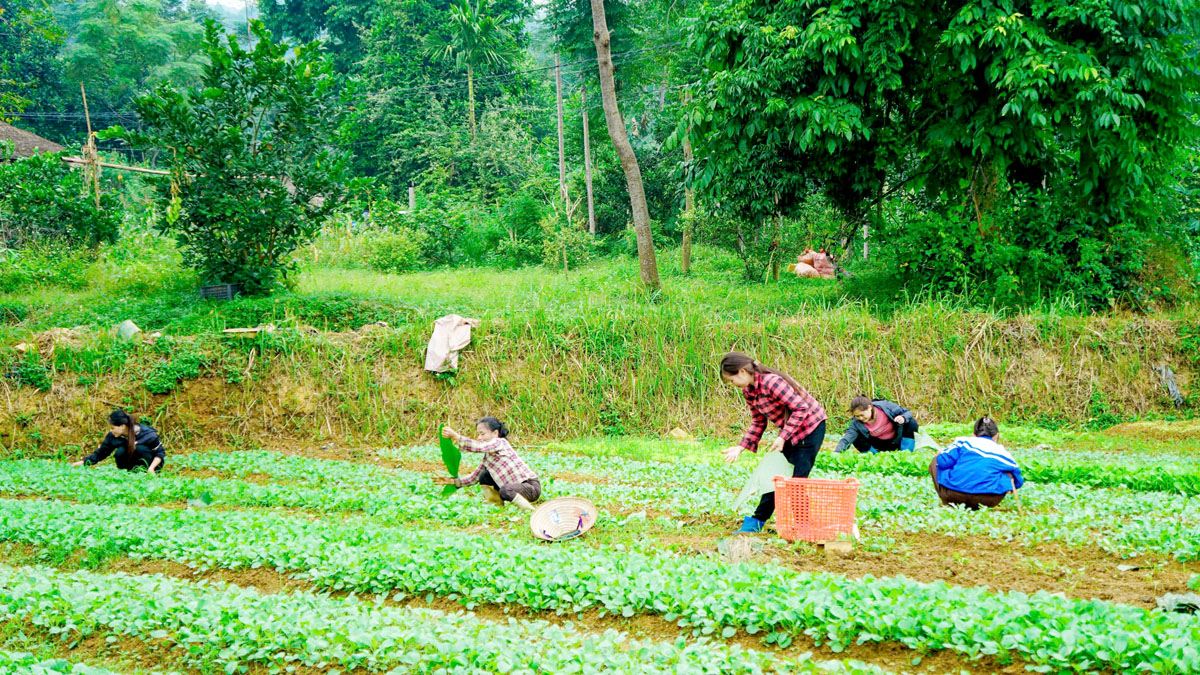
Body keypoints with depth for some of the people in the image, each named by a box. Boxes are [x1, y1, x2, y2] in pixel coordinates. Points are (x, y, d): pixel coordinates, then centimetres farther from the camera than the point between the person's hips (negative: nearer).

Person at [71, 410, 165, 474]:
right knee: (120, 452, -25)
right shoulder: (112, 436, -13)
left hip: (151, 463, -3)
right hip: (132, 464, 3)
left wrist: (151, 468, -30)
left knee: (140, 449, -32)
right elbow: (100, 453, -3)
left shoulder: (147, 434, -25)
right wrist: (82, 462, -15)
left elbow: (160, 453, -15)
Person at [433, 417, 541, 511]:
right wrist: (452, 481, 3)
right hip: (515, 485, 8)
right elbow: (475, 477, 13)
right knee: (484, 477, 7)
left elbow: (478, 446, -30)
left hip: (531, 486, -8)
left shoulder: (500, 443, -13)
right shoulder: (487, 455, 13)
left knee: (505, 491, -36)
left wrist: (455, 436, -33)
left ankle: (529, 510, -15)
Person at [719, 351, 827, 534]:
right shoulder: (748, 391, -1)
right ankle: (757, 522, 13)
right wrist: (741, 447, 0)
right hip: (789, 429, 9)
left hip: (811, 425, -9)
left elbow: (800, 408, -27)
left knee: (797, 478, -8)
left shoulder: (771, 382, -29)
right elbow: (758, 422, 9)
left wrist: (782, 437, -27)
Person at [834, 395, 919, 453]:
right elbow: (846, 439, -30)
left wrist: (903, 418, -40)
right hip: (881, 446, 2)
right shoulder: (857, 422, -21)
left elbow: (908, 412, -15)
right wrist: (836, 453, -47)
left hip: (897, 440, -2)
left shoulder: (886, 407, -25)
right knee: (857, 440, -21)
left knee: (911, 423, -28)